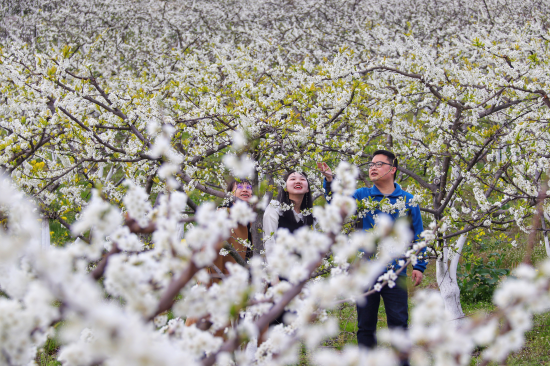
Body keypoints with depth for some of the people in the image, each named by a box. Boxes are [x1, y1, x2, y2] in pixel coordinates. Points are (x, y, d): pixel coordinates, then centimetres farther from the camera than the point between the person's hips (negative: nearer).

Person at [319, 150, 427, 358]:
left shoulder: (407, 200, 4)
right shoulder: (362, 196, 6)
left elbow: (417, 235, 7)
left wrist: (419, 266, -1)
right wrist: (330, 180, -29)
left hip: (395, 272, -1)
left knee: (399, 324, 1)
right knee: (366, 325, 9)